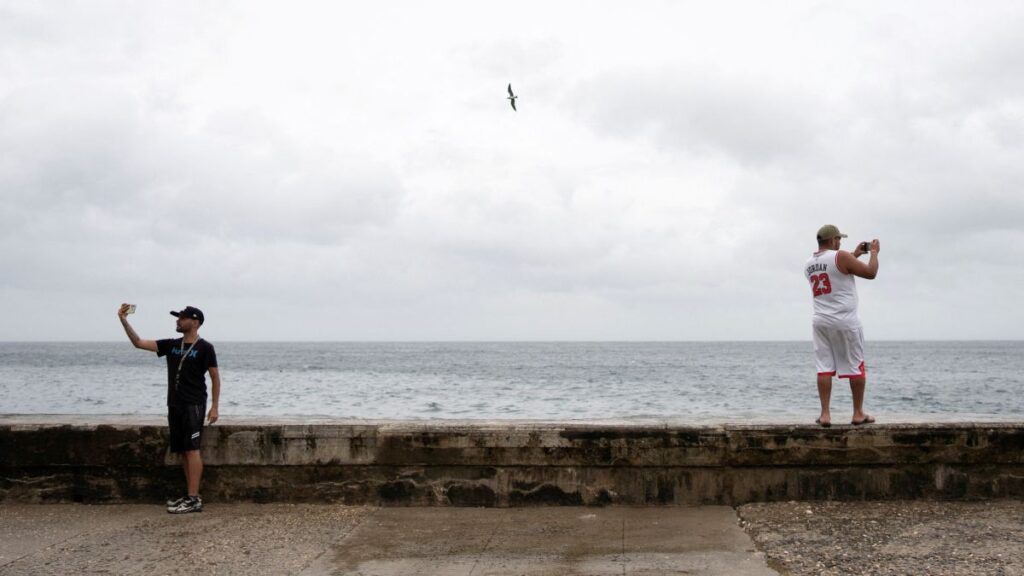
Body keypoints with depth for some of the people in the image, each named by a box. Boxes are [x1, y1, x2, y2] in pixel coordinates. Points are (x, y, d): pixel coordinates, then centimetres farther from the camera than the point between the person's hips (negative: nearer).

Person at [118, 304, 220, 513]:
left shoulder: (204, 348, -4)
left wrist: (214, 407, -9)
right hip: (174, 405, 7)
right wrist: (124, 321, -1)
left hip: (193, 405, -7)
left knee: (192, 449, -11)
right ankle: (191, 496, 14)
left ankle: (193, 499, -14)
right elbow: (139, 343, 9)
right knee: (183, 451, 8)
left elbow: (215, 378, -3)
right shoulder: (171, 345, 12)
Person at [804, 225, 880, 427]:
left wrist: (855, 255, 32)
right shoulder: (840, 257, -11)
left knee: (824, 367, 3)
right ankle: (858, 414, 11)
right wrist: (874, 252, 10)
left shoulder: (809, 264, 11)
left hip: (821, 321, 5)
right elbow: (871, 273, -6)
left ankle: (825, 414, -3)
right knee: (856, 367, 6)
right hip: (846, 321, -5)